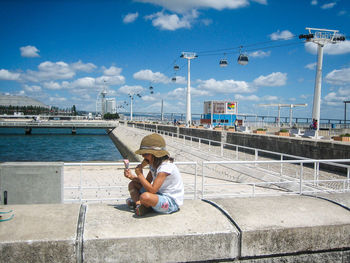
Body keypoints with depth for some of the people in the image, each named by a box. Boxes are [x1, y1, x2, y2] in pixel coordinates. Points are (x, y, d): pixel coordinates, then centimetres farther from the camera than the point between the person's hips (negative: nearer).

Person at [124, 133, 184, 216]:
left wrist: (140, 174, -20)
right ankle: (140, 204, -12)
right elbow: (147, 182, 14)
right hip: (160, 194, 10)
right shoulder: (154, 164, 4)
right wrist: (132, 176, -1)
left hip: (172, 202, -10)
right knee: (132, 184, 10)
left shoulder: (166, 167, -25)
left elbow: (152, 190, -31)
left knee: (145, 197, -38)